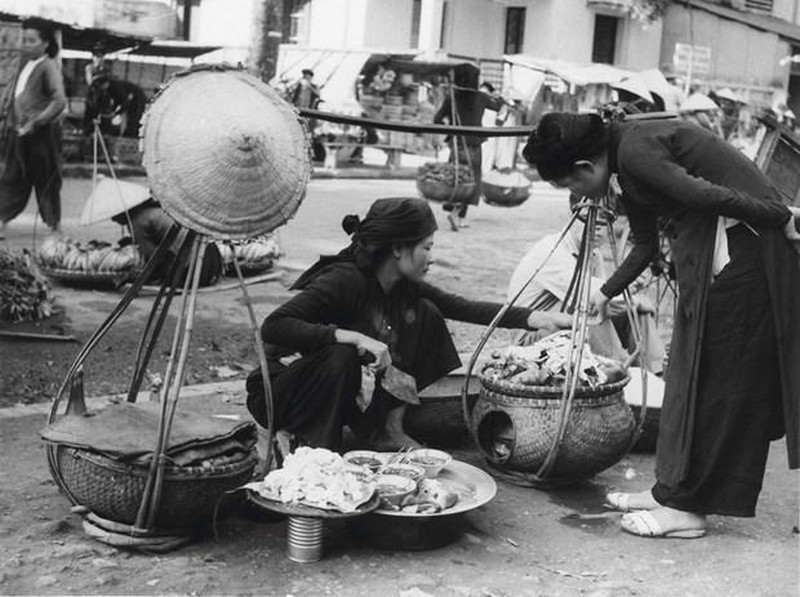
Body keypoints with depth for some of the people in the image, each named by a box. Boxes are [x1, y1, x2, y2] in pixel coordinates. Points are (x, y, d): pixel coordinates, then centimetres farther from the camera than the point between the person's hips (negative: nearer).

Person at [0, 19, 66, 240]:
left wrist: (35, 122, -20)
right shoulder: (26, 64, 12)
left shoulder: (49, 66, -11)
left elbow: (60, 102, -19)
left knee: (46, 181, 2)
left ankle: (55, 226, 13)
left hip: (42, 133, -8)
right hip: (20, 133, 8)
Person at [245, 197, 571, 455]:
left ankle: (390, 429, 1)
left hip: (343, 389, 7)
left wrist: (537, 318, -9)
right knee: (342, 354, -39)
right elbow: (273, 327, -37)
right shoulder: (344, 279, -28)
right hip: (280, 389, -7)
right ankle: (286, 437, -16)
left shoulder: (404, 287, -5)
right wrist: (352, 336, -42)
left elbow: (463, 308, 0)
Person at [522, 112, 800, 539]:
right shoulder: (628, 168, 15)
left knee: (715, 378, -4)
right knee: (690, 373, 13)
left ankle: (684, 507, 5)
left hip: (739, 246, -10)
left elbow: (701, 193, -26)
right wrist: (607, 292, 35)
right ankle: (673, 492, 22)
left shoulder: (635, 151, -16)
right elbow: (645, 246, 25)